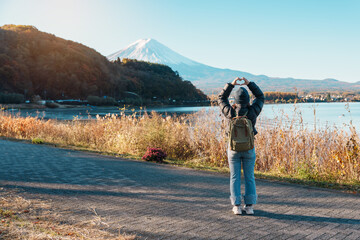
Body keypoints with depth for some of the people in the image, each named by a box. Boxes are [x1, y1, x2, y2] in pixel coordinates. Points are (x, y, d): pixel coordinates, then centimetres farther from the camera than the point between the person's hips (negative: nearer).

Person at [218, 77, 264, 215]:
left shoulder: (230, 112, -13)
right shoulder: (252, 112, -13)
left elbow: (221, 99, 5)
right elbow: (260, 97, 5)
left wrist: (232, 84, 2)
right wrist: (249, 83, 2)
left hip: (233, 149, 0)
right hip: (249, 149, 0)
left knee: (235, 178, 7)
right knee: (249, 177, 9)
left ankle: (237, 206, 7)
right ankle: (249, 206, 10)